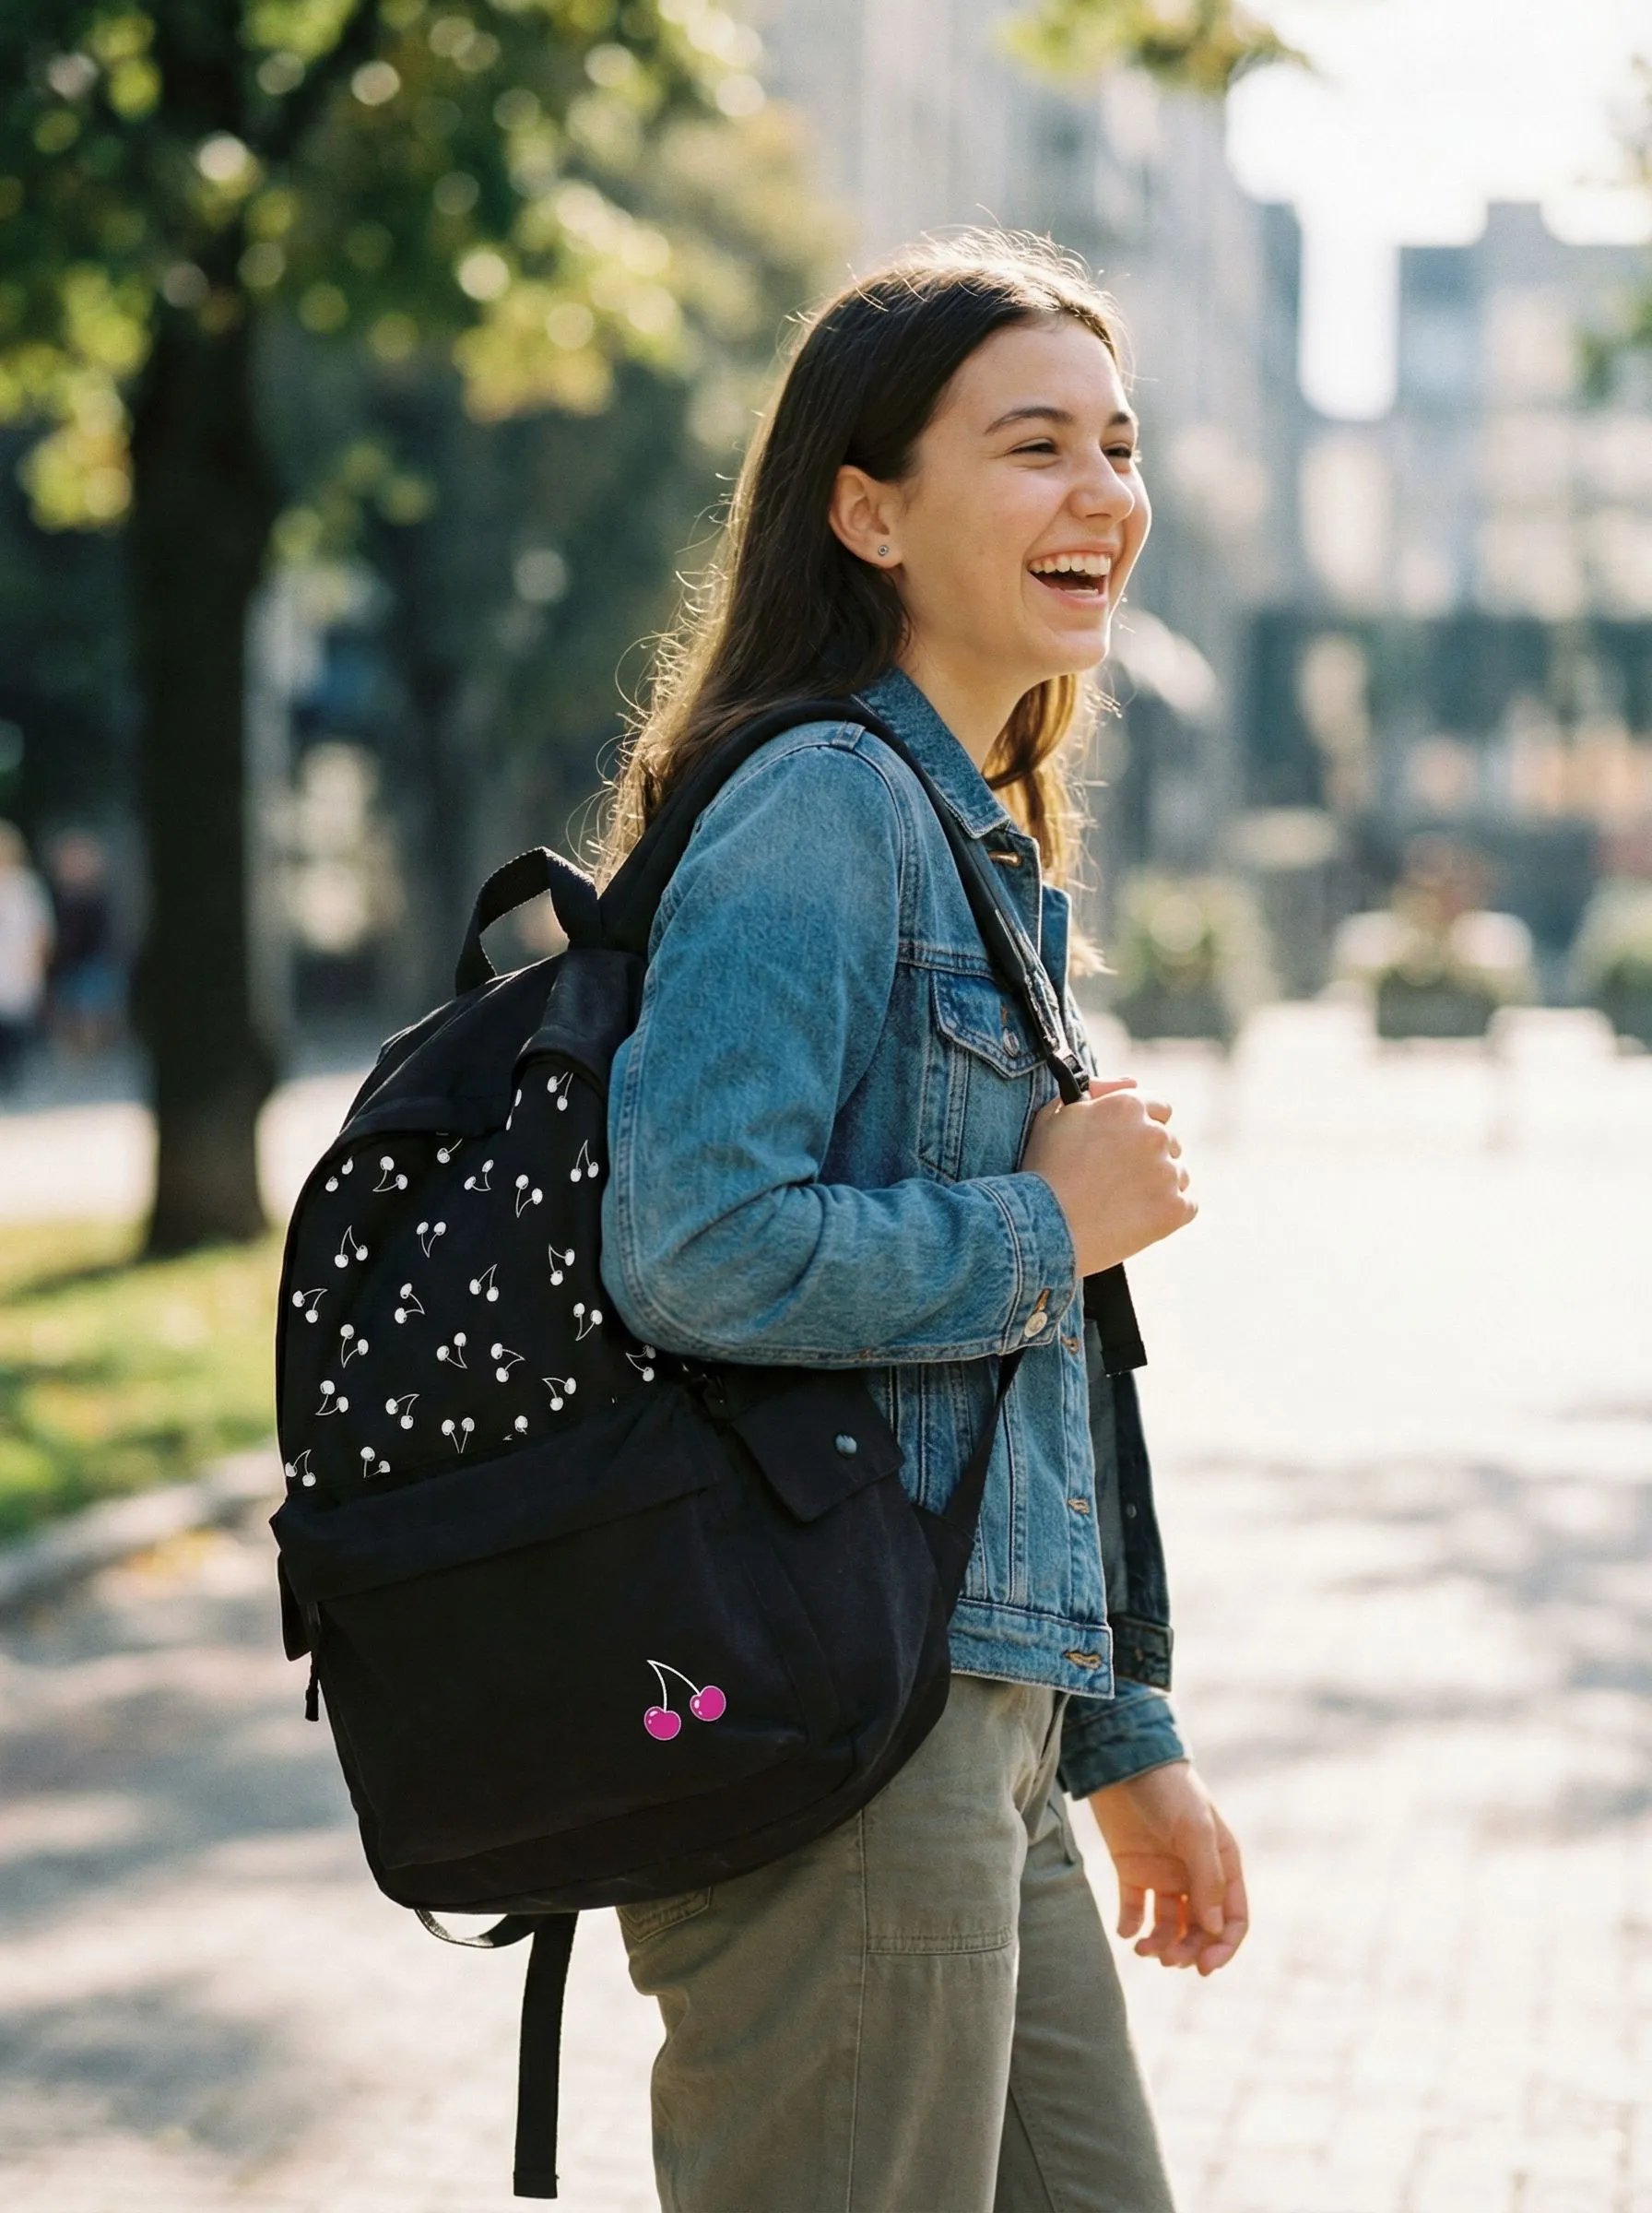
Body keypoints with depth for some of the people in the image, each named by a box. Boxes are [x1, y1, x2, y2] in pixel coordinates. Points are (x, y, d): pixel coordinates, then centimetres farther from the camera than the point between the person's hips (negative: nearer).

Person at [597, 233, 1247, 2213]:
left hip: (980, 1737, 9)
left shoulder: (990, 844, 17)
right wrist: (1049, 1226, -12)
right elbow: (699, 1254, -26)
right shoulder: (821, 806, -13)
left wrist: (1124, 1741, 22)